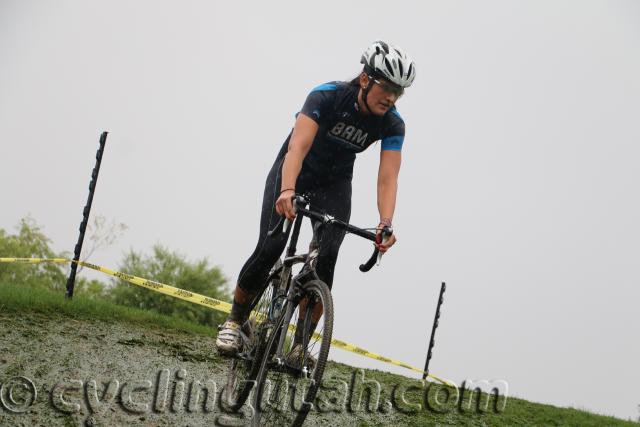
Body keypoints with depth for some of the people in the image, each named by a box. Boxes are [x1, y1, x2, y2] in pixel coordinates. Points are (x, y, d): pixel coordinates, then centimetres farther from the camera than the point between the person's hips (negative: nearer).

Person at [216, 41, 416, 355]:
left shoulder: (392, 124, -20)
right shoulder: (327, 96, -29)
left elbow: (388, 178, -28)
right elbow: (298, 146, -41)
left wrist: (386, 223, -45)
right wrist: (287, 191, -57)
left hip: (334, 184, 3)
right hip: (294, 171, -2)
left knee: (326, 257, -18)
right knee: (269, 249, -16)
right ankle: (234, 321, 7)